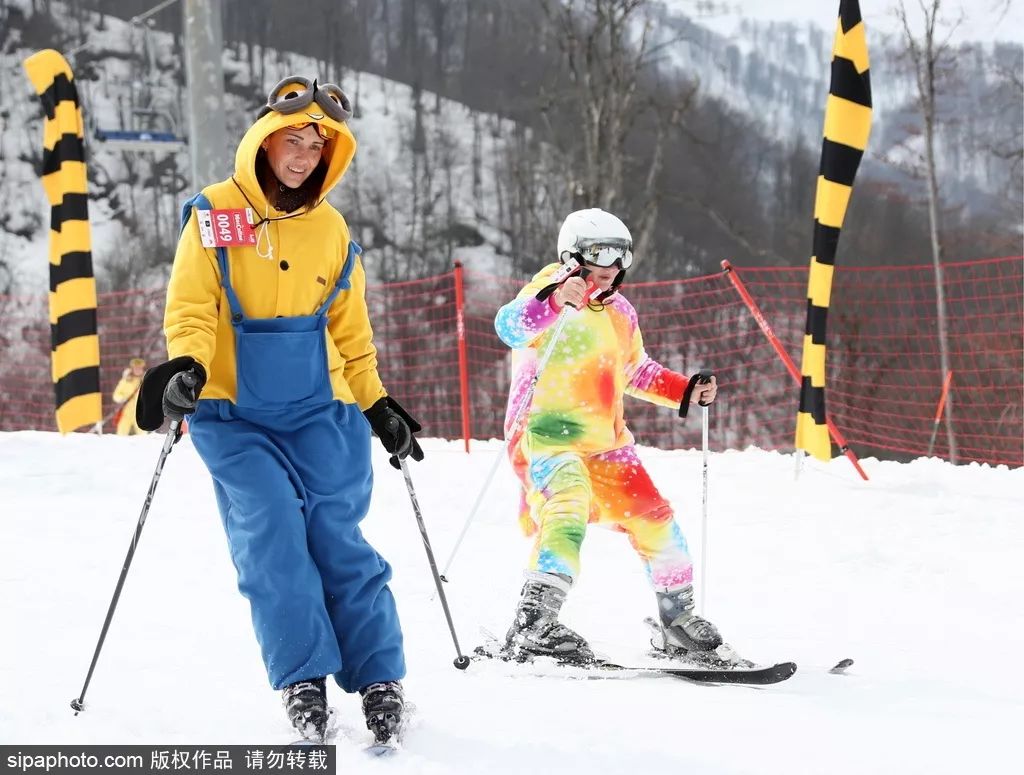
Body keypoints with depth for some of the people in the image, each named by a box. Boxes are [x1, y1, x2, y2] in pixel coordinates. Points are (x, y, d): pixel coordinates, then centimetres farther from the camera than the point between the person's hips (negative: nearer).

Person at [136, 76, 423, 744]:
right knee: (270, 533, -16)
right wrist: (187, 366, -25)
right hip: (232, 414, -2)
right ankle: (303, 680, -13)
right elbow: (191, 307, -7)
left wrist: (378, 404, 16)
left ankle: (380, 680, -6)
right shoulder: (215, 216, -1)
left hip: (318, 412, 2)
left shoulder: (330, 230, 11)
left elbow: (350, 331, 19)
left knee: (337, 536, -9)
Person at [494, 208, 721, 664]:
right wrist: (554, 301, -50)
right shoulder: (550, 296, -9)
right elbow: (510, 326, -31)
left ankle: (678, 617, 27)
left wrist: (686, 392, 16)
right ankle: (533, 625, -37)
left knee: (653, 520, 8)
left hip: (605, 442, 8)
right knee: (568, 510, -30)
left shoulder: (619, 312, 15)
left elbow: (636, 372, 30)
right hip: (547, 435, -8)